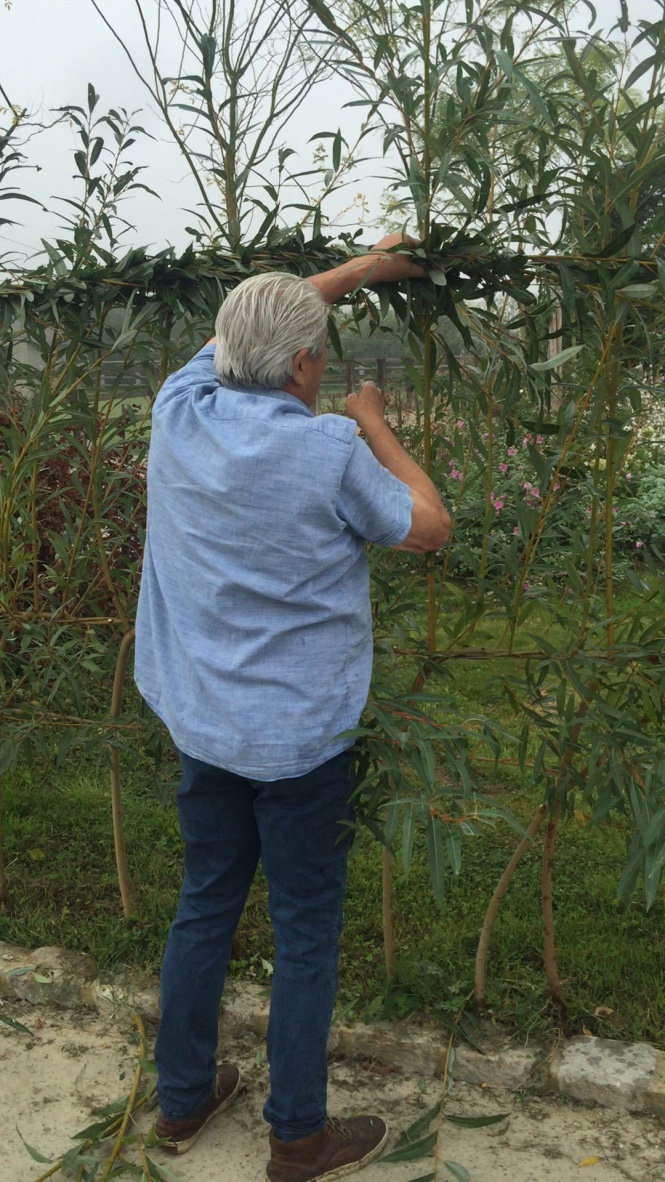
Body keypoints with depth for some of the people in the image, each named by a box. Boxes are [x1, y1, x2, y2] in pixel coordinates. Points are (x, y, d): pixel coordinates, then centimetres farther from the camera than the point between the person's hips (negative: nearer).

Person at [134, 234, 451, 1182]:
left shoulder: (180, 415, -5)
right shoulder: (329, 451, -20)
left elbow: (244, 327, 14)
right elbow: (429, 527, -5)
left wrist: (363, 267, 21)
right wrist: (373, 424, 4)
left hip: (201, 724, 6)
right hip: (301, 734, -5)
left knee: (205, 905, 20)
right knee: (306, 932, 10)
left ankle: (182, 1098, 37)